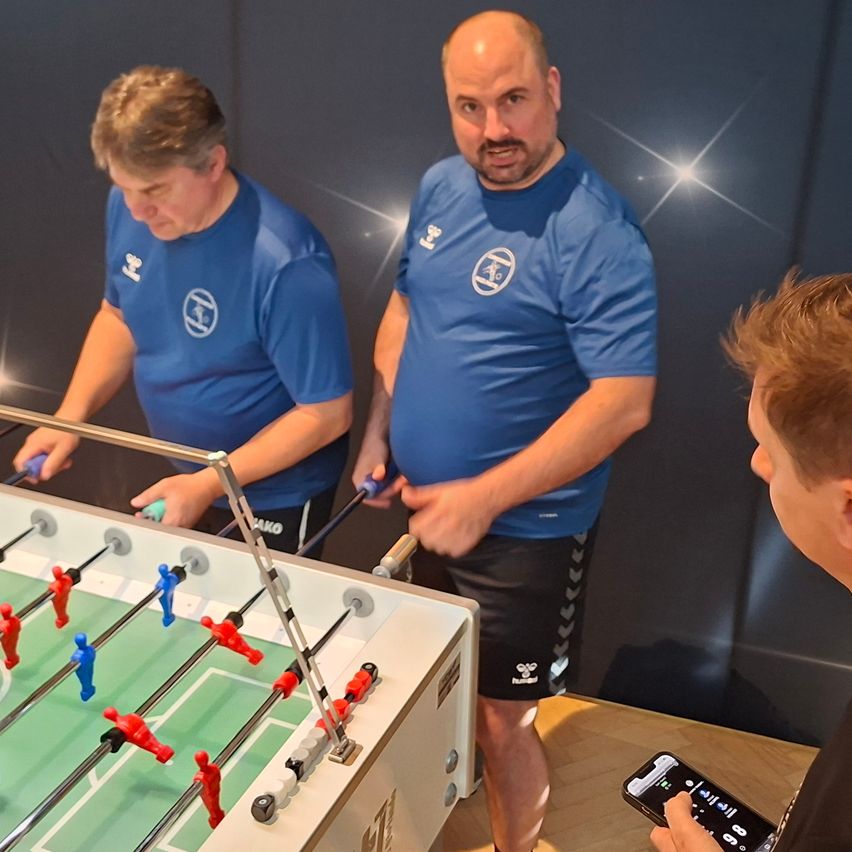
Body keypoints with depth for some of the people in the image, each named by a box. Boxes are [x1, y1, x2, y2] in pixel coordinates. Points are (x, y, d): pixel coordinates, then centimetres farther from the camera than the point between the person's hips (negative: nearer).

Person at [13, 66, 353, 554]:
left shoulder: (286, 264, -32)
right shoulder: (130, 208, -11)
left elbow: (329, 413, -25)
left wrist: (210, 484, -27)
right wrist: (70, 417, -6)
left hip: (273, 499, -6)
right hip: (186, 479, 6)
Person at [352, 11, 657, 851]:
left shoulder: (596, 232, -23)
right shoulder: (440, 188, 0)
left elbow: (624, 402, -26)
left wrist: (485, 498, -26)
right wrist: (378, 430, 3)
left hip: (524, 532, -7)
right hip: (430, 507, 7)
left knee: (498, 717, 7)